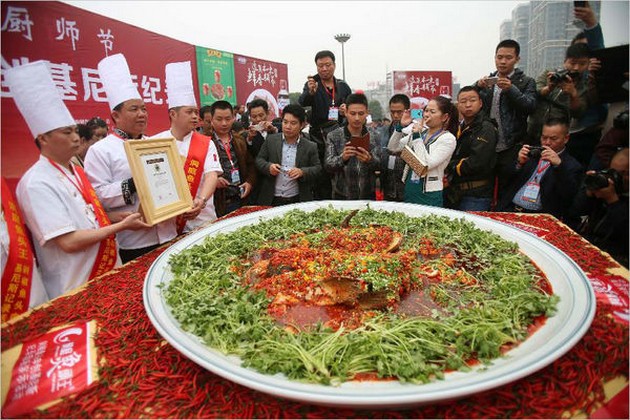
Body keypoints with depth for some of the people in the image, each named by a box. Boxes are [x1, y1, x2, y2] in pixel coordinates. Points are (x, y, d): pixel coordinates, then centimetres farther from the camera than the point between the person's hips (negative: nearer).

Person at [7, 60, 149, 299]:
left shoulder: (76, 171, 8)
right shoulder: (37, 184, -18)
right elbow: (69, 242, -23)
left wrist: (121, 217, 1)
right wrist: (121, 226, -17)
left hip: (109, 275, 8)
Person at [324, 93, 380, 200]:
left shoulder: (373, 136, 1)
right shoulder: (333, 136, -4)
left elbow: (379, 165, -8)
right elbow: (327, 165, -12)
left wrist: (370, 160, -30)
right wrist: (342, 158, -32)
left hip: (368, 196, 2)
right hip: (342, 196, -1)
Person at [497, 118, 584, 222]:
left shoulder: (573, 166, 5)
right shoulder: (532, 154, 18)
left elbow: (570, 196, -11)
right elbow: (508, 182, 14)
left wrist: (559, 165, -20)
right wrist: (519, 163, -5)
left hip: (538, 217, -4)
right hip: (510, 209, 4)